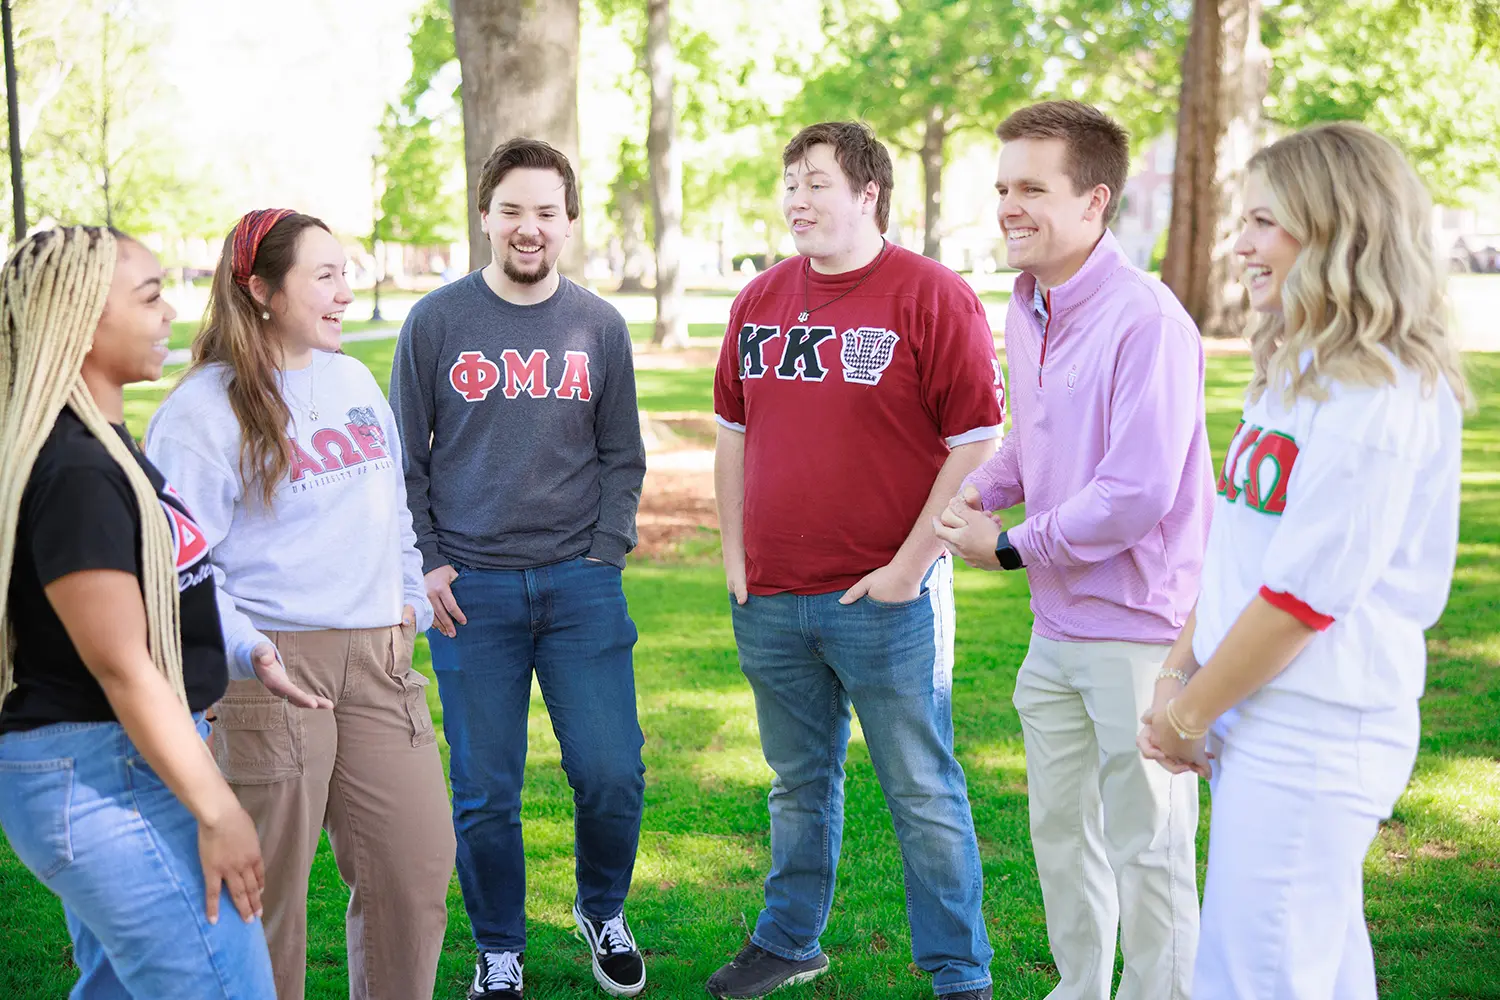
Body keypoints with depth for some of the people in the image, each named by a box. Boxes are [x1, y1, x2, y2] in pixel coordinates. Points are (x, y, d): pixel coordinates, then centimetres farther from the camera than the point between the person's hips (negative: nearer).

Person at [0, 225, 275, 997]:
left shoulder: (99, 442, 11)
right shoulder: (75, 471, -21)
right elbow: (124, 669, -21)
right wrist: (217, 811, -19)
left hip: (93, 771, 11)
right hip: (112, 779, -11)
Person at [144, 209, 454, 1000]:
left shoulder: (353, 380, 13)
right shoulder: (204, 408, -8)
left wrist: (408, 603, 18)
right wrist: (243, 648, -25)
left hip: (376, 659, 6)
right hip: (270, 668, -6)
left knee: (418, 869, 7)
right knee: (265, 889, 3)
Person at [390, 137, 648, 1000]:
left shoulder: (600, 327, 7)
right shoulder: (437, 323, 2)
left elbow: (622, 459, 12)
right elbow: (406, 460, 6)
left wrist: (605, 555, 0)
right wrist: (424, 565, -2)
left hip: (582, 583, 1)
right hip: (471, 590, -1)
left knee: (612, 774, -1)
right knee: (485, 792, 4)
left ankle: (603, 912, 27)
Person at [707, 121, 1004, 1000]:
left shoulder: (933, 296, -9)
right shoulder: (761, 300, 10)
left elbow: (976, 446, -11)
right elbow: (735, 434, 17)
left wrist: (908, 566, -13)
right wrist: (735, 556, 10)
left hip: (884, 600, -5)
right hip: (770, 599, 5)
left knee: (924, 792, 4)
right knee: (800, 784, 19)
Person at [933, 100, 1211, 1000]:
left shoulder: (1145, 321, -21)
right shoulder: (1026, 311, 7)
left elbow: (1137, 496, -25)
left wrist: (1010, 548, -14)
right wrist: (979, 491, 3)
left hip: (1139, 630, -9)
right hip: (1056, 624, 9)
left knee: (1146, 846, 4)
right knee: (1060, 828, 20)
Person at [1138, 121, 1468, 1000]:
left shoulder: (1381, 398, -17)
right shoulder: (1299, 372, 13)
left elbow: (1302, 595, -20)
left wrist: (1188, 715, -11)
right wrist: (1180, 677, 7)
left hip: (1309, 740, -9)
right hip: (1261, 726, 9)